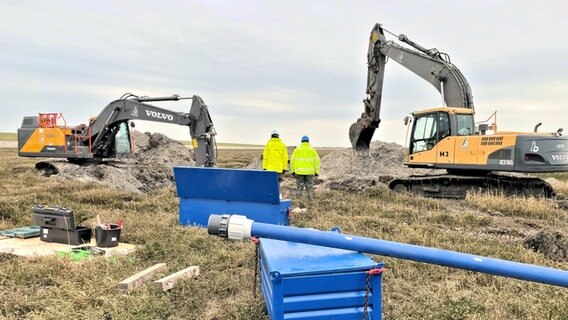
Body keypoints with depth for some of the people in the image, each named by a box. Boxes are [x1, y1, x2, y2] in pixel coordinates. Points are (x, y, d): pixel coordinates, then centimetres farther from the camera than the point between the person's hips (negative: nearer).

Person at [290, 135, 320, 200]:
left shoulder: (297, 150, 2)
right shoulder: (312, 150, 1)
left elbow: (292, 160, 2)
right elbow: (316, 161, -1)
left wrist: (293, 171, 8)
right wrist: (316, 172, 4)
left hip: (299, 172, 1)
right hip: (309, 172, 0)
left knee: (299, 187, 8)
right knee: (309, 187, 7)